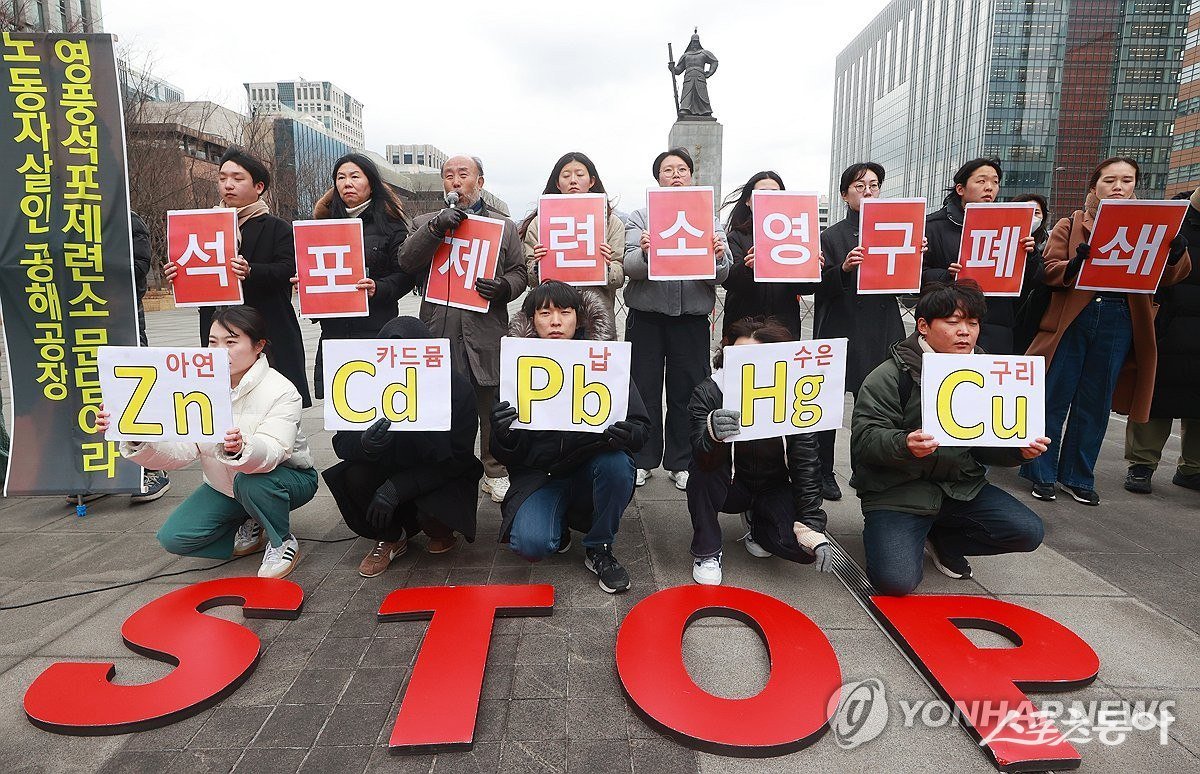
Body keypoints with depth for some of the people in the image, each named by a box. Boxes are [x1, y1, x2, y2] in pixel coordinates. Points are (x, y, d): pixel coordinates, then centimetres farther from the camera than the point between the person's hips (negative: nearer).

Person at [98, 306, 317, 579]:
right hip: (224, 486, 5)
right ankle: (249, 531, 14)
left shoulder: (282, 392, -25)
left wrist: (242, 448, -63)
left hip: (285, 477, -5)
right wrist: (136, 437, -38)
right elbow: (180, 449, -19)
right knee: (173, 538, -10)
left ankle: (282, 543, -9)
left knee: (252, 482, -37)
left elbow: (271, 453, -40)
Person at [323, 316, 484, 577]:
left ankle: (441, 529, 9)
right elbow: (341, 442, -12)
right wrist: (364, 445, -39)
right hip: (391, 469, 3)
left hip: (443, 476, -3)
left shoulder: (458, 387, -21)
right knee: (355, 476, -25)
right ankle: (391, 538, 3)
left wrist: (396, 488, -30)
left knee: (429, 515, -31)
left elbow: (457, 458, -20)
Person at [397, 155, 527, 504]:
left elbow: (519, 272, 11)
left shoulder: (504, 226, 14)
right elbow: (406, 262, -2)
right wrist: (436, 226, -13)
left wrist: (504, 287, -11)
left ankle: (496, 474, 20)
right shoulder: (425, 223, 14)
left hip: (486, 334, 0)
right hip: (438, 334, 1)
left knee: (492, 407, 6)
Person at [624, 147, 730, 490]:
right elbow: (630, 267, -7)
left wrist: (718, 258, -21)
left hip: (692, 318, 1)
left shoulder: (710, 221, 10)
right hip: (646, 317, -1)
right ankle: (641, 460, 18)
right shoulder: (641, 217, 7)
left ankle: (682, 463, 19)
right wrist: (644, 253, -28)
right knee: (643, 390, 4)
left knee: (687, 391, 6)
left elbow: (721, 277, 1)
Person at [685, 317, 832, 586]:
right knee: (701, 471, -32)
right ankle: (707, 552, -10)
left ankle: (756, 522, 13)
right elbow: (704, 460, -35)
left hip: (774, 487, 1)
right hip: (732, 486, -1)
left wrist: (812, 526, -20)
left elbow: (806, 465, -14)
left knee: (802, 547, -22)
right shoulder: (708, 392, -21)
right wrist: (712, 435, -59)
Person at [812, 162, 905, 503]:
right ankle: (823, 472, 15)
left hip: (882, 333, 3)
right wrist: (843, 268, -20)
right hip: (840, 332, -2)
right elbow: (819, 290, -4)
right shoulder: (831, 237, 4)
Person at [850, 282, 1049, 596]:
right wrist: (904, 444, -38)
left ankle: (940, 538, 13)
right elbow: (865, 438, -18)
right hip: (898, 492, -6)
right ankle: (885, 533, 14)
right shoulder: (892, 375, -12)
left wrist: (1020, 449, -8)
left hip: (962, 485, 6)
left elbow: (987, 445, 13)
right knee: (896, 581, -22)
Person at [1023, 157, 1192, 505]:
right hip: (1072, 321, -2)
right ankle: (1041, 473, 11)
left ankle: (1078, 477, 19)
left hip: (1119, 324, 2)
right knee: (1054, 399, -1)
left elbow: (1165, 278, 5)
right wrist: (1074, 264, -24)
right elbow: (1050, 271, -3)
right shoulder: (1070, 224, 6)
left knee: (1096, 404, 7)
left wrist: (1176, 252, -17)